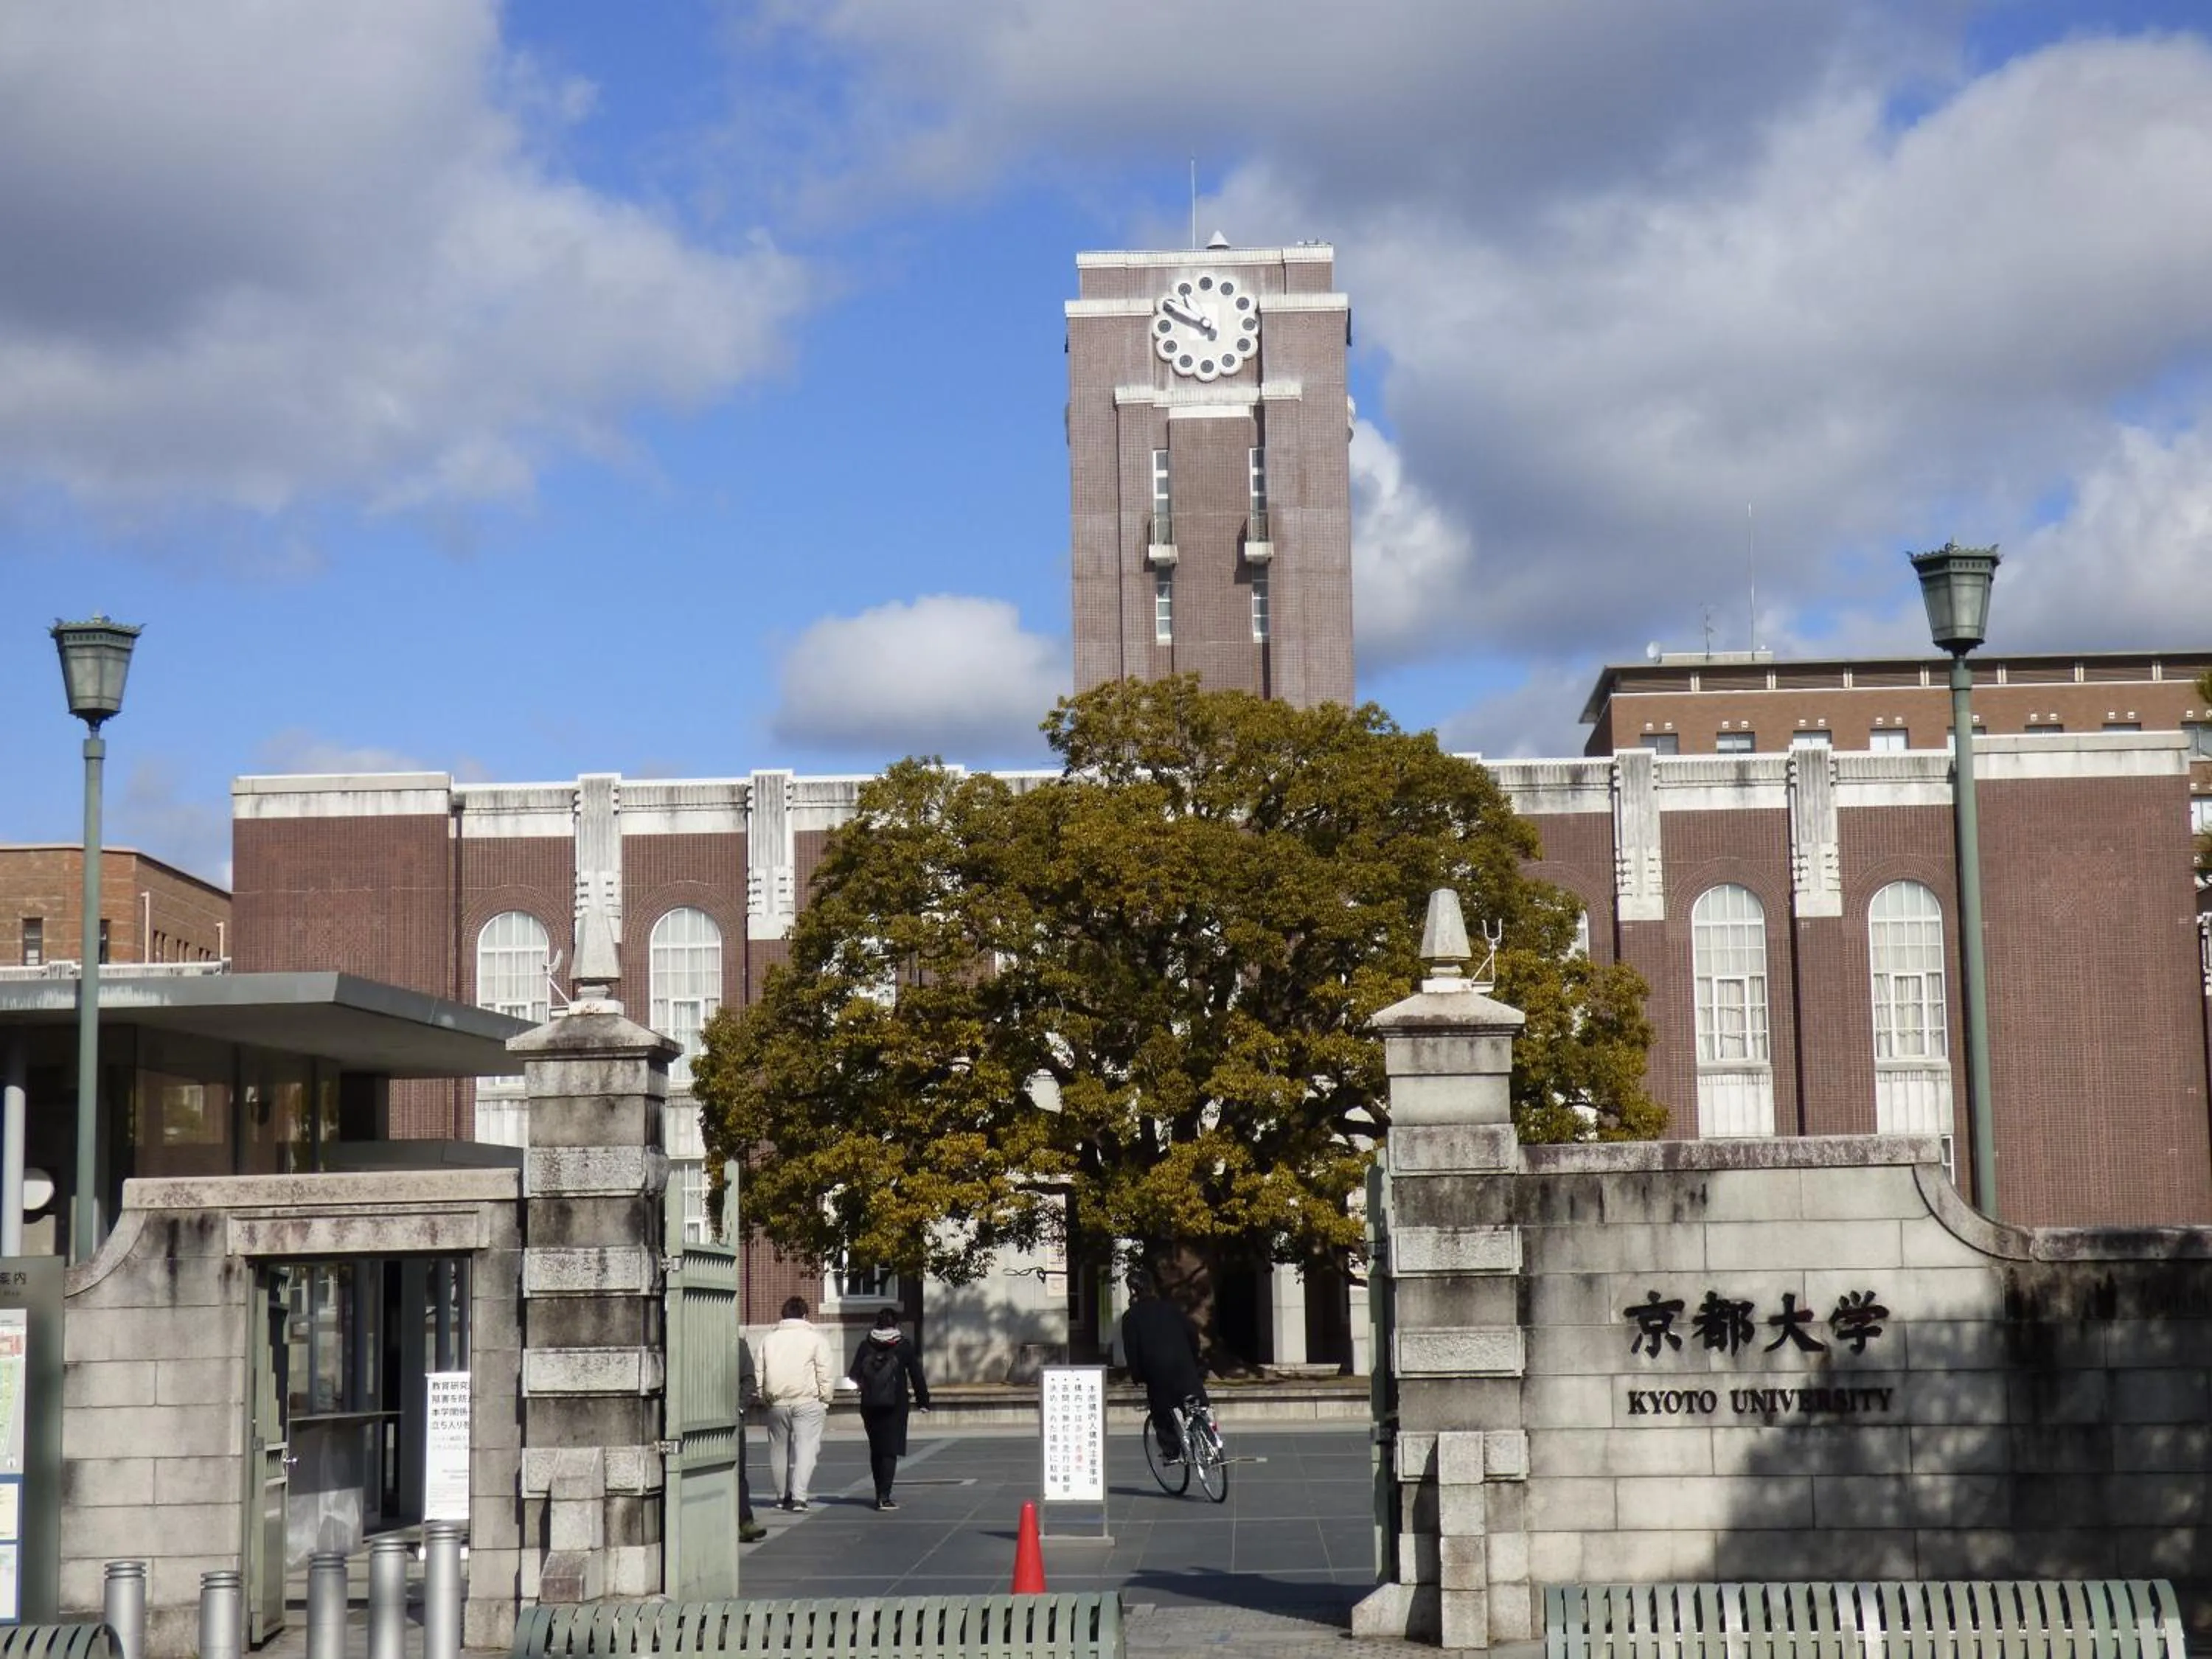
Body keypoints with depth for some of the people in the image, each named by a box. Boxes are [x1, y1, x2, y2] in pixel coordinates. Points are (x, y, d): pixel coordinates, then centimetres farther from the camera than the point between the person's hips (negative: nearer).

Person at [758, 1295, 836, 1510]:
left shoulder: (768, 1339, 11)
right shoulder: (816, 1339, -1)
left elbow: (759, 1372, 12)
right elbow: (827, 1372, -5)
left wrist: (763, 1396, 19)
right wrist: (826, 1398, 3)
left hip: (777, 1403, 4)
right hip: (807, 1402, -4)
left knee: (779, 1449, 14)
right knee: (806, 1447, -4)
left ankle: (783, 1495, 20)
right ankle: (798, 1496, -14)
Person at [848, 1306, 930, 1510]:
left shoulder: (866, 1345, 2)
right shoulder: (904, 1346, -2)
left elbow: (854, 1375, -2)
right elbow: (916, 1375, 0)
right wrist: (923, 1400, 7)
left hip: (869, 1406, 3)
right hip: (895, 1407, -3)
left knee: (875, 1450, 15)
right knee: (891, 1451, -4)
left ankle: (880, 1494, 23)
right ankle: (884, 1497, -15)